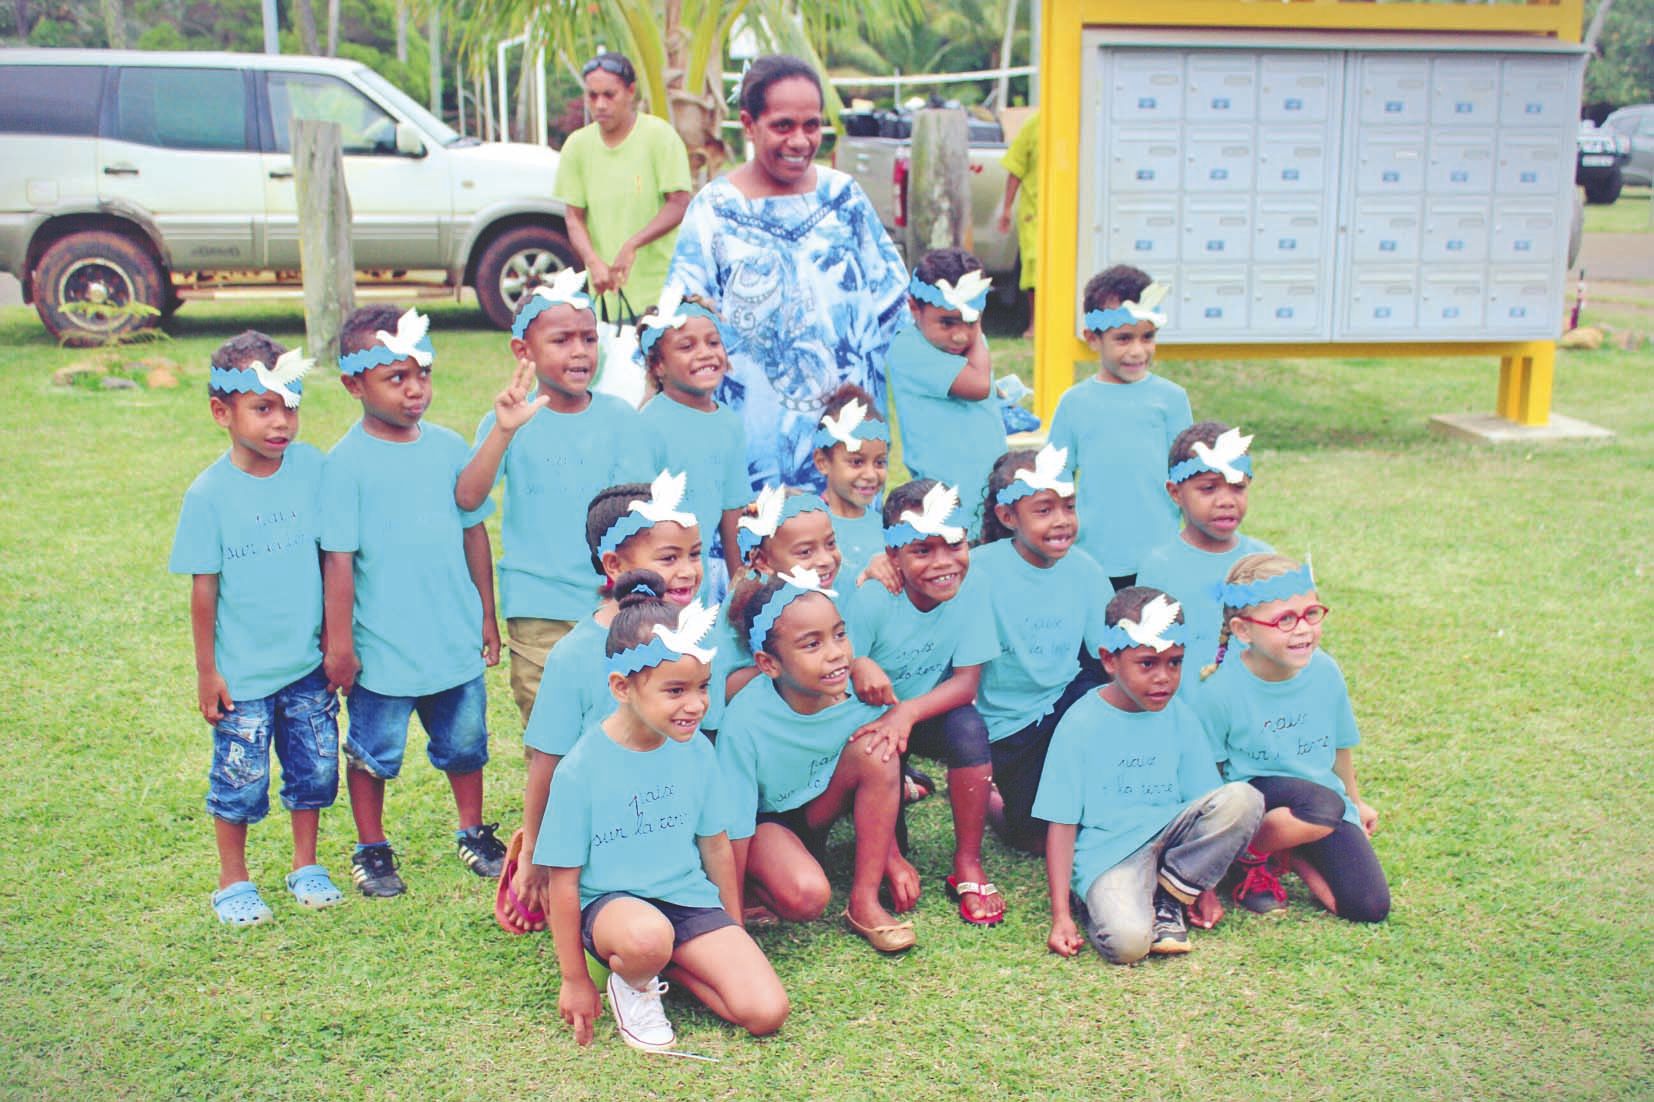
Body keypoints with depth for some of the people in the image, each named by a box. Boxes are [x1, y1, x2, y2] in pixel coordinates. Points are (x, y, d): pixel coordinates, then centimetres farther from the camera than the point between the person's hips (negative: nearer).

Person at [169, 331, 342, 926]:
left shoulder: (311, 467, -5)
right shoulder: (210, 492, -11)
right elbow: (203, 588, -6)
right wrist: (206, 670, -4)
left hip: (308, 660, 3)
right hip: (243, 670, -3)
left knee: (315, 767, 13)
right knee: (241, 777, 7)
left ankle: (306, 865, 34)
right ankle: (233, 882, 26)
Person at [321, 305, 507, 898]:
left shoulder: (447, 446, 1)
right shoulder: (346, 463, -12)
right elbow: (338, 558, -11)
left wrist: (487, 618, 11)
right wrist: (338, 643, -10)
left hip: (456, 638, 4)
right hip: (382, 646, -4)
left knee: (465, 741, 17)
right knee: (374, 752, 11)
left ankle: (473, 832, 37)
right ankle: (371, 850, 30)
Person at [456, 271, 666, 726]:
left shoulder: (619, 417, 1)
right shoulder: (508, 422, -3)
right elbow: (467, 497, -18)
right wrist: (504, 430, -31)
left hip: (612, 604, 1)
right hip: (537, 608, -1)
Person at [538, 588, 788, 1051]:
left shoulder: (696, 750, -4)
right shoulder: (580, 770, -16)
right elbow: (564, 881, -9)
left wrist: (733, 935, 17)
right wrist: (575, 979, -3)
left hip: (690, 898, 4)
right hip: (610, 902, -4)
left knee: (766, 1013, -14)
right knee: (647, 935, -41)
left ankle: (670, 965, 10)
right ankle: (631, 985, -4)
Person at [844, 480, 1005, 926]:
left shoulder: (970, 592, -18)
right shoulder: (871, 601, -25)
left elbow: (967, 681, -20)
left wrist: (907, 712, -35)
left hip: (930, 715, 2)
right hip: (871, 721, -1)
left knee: (969, 725, -29)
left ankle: (968, 866, -14)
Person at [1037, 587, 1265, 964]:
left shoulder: (1179, 717, 5)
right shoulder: (1081, 724, -8)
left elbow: (1202, 802, 12)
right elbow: (1062, 824, -7)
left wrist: (1204, 886, 5)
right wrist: (1061, 916, -11)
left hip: (1168, 835, 5)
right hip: (1109, 853, -5)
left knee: (1244, 798, -21)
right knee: (1128, 941, -34)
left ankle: (1169, 897, -7)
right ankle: (1107, 902, 1)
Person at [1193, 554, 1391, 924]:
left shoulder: (1325, 671, -7)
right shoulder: (1220, 690, -20)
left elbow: (1338, 746, 12)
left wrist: (1355, 801, 26)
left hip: (1325, 796, 4)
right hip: (1253, 794, -4)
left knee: (1370, 907, -10)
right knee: (1324, 806, -35)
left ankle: (1293, 855, 15)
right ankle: (1253, 858, -7)